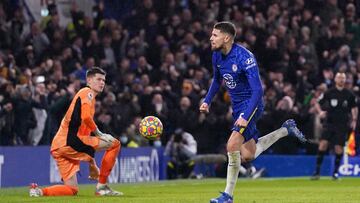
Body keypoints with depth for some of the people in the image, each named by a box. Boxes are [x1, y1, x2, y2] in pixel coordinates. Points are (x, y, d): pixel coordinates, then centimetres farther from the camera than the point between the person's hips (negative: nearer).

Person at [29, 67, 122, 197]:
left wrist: (92, 164, 30)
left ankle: (40, 191, -3)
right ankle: (102, 187, -4)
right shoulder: (87, 93, 1)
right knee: (114, 144, -4)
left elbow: (87, 142, 31)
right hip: (71, 141, -9)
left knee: (72, 190, 11)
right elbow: (86, 117, -20)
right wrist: (99, 134, -8)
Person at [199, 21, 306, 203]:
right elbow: (217, 80, 21)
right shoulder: (217, 55, 0)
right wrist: (207, 101, 8)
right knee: (247, 156, 11)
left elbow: (257, 89, -28)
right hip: (237, 105, 9)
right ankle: (286, 130, 30)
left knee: (233, 145, -23)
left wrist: (246, 116, -36)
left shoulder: (244, 57, -24)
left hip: (251, 104, -9)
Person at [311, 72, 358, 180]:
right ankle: (317, 172, -10)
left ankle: (335, 172, 14)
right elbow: (319, 103, 8)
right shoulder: (329, 92, 0)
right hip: (330, 122, -1)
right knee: (323, 143, -14)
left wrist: (354, 120, 3)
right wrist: (321, 111, -11)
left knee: (339, 147, -1)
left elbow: (354, 108, 14)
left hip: (343, 125, 1)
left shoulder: (349, 94, 3)